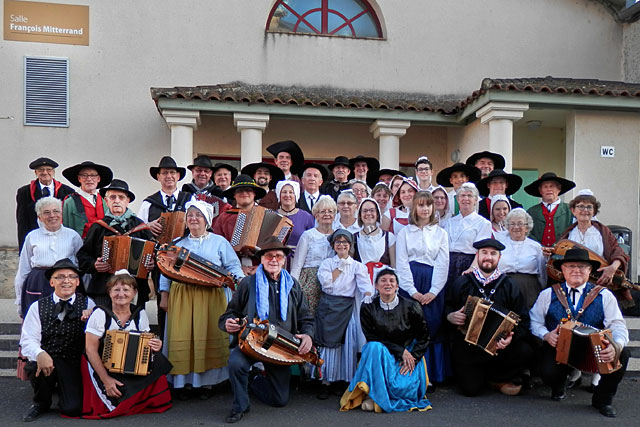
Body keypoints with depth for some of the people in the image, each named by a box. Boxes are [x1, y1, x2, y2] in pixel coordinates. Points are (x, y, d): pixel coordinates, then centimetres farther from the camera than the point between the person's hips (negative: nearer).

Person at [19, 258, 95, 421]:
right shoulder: (38, 307, 4)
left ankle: (64, 388, 20)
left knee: (73, 408, -18)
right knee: (35, 366, -33)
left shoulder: (88, 304, 4)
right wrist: (39, 354, -28)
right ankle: (41, 402, 1)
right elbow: (28, 340, -6)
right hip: (46, 359, 1)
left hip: (74, 364, -1)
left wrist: (91, 319, -25)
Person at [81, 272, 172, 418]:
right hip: (102, 367, -4)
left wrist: (154, 347, -19)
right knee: (121, 399, -21)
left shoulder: (140, 314, -2)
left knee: (157, 358, -19)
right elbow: (91, 350, -14)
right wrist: (106, 379, -20)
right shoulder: (100, 314, -14)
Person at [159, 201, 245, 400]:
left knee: (208, 336, -4)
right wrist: (164, 295, 6)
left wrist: (240, 282, -13)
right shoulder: (177, 243, 17)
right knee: (182, 337, -2)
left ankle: (205, 382, 6)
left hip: (211, 296, -2)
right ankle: (181, 382, 8)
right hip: (181, 296, 2)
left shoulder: (219, 242, 10)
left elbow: (233, 266, 5)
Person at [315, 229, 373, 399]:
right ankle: (326, 382, 9)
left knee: (348, 343, -4)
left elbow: (365, 285, -8)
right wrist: (340, 266, -3)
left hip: (347, 307, 0)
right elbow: (326, 282, -8)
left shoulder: (357, 265, 6)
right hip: (327, 307, 0)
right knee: (327, 342, -1)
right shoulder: (326, 263, 9)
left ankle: (346, 380, 9)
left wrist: (368, 298, -27)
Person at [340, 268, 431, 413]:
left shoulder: (411, 306, -5)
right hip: (380, 354, 0)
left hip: (409, 354, 0)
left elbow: (424, 336, 0)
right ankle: (373, 394, -20)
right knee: (374, 347, -35)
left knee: (403, 387, -28)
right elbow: (371, 338, -9)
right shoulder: (368, 308, -5)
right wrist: (400, 351, -18)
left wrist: (413, 357, -14)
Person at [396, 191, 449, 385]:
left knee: (432, 328, 2)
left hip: (433, 284, 1)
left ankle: (431, 376, 11)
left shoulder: (440, 233, 11)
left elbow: (443, 264, 4)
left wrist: (433, 291, -8)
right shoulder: (405, 232, 8)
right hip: (410, 284, -1)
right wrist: (412, 291, -9)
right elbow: (401, 262, 1)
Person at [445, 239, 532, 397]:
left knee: (525, 351, -26)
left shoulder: (509, 286, 5)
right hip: (466, 345, -1)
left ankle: (499, 378, 5)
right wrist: (451, 317, -12)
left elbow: (523, 319, 0)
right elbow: (447, 308, 11)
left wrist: (512, 337, -18)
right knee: (471, 388, -13)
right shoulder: (461, 283, 5)